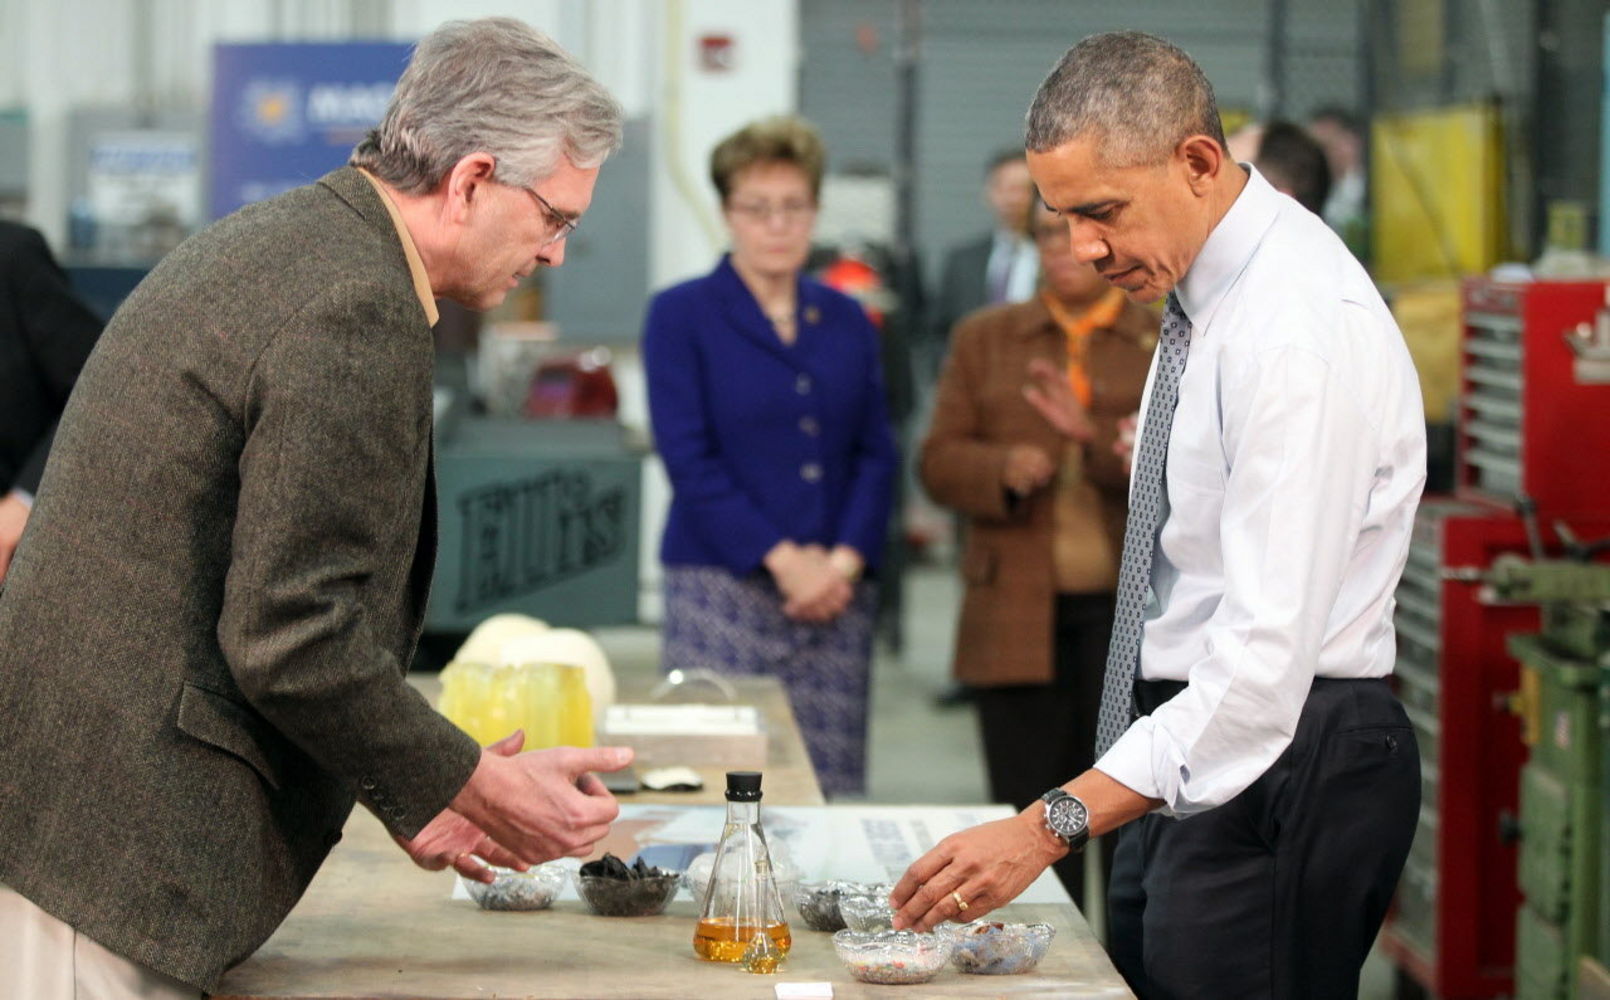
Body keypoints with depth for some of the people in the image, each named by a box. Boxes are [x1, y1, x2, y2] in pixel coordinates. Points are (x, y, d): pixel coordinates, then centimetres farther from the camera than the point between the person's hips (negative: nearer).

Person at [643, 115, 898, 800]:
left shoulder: (846, 321, 15)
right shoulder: (680, 317, 2)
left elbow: (876, 454, 10)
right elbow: (689, 459, -7)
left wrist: (846, 559, -7)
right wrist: (781, 559, -13)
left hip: (837, 591, 4)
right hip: (722, 589, -4)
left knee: (830, 787, 0)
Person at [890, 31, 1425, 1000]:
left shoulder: (1304, 327, -23)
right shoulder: (1207, 284, 7)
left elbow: (1268, 654, -29)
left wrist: (1055, 825, -34)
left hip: (1281, 762, -9)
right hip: (1192, 745, 9)